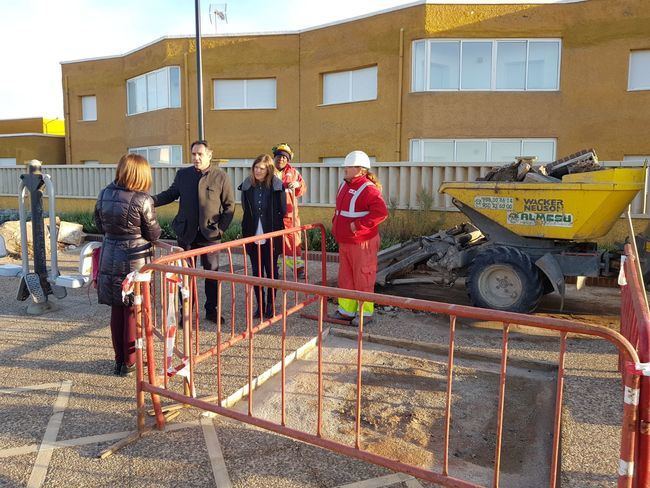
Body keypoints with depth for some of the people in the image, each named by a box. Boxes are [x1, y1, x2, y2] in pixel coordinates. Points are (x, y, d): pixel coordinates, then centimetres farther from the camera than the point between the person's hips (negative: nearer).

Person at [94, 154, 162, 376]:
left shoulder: (104, 194, 0)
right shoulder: (142, 200, -16)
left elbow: (100, 226, 11)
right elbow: (153, 234, -8)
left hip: (110, 259, 5)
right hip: (135, 260, -5)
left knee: (117, 311, 15)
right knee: (133, 312, 7)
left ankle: (119, 360, 26)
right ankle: (129, 362, 18)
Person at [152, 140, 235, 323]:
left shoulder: (220, 176, -4)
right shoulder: (182, 174, 3)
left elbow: (229, 205, -1)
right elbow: (170, 194, 13)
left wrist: (221, 228, -7)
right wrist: (152, 201, -5)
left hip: (210, 234, -2)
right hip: (186, 233, 2)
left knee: (212, 272, 8)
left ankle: (211, 310, 22)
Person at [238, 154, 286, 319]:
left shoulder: (277, 185, -8)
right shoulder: (247, 185, 1)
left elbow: (282, 210, 0)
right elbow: (245, 209, 12)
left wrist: (271, 223, 0)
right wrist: (248, 228, 7)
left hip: (271, 235, -2)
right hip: (253, 235, 3)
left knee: (271, 270, 7)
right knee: (256, 271, 9)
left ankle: (270, 304, 21)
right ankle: (260, 304, 22)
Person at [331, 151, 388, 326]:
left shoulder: (368, 189, -17)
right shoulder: (344, 185, 12)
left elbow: (381, 212, -27)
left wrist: (358, 225, -25)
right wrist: (335, 224, 14)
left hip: (361, 243, -9)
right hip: (344, 242, 9)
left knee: (363, 278, 3)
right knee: (345, 277, 16)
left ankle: (365, 313, 16)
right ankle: (347, 310, 28)